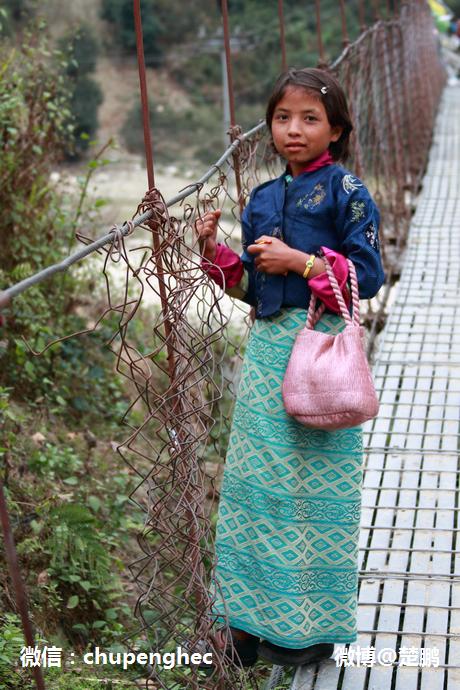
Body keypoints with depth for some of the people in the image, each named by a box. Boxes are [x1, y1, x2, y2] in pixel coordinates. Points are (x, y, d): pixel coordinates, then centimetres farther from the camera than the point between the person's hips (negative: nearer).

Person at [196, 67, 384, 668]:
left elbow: (368, 276, -9)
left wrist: (299, 261, -16)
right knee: (258, 479, 9)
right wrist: (216, 252, 1)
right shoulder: (261, 200, 13)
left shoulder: (346, 191, -4)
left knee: (315, 483, 2)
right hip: (266, 348, 6)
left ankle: (314, 625, 16)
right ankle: (256, 617, 21)